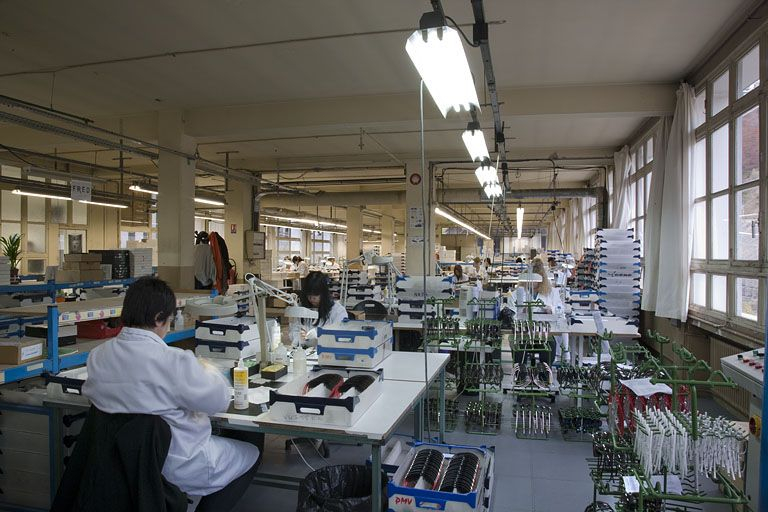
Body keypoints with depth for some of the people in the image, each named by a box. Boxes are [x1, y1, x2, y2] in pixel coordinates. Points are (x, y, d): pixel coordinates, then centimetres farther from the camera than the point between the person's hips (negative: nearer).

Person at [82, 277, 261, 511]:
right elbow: (220, 400, -18)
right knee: (253, 443, 15)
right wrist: (208, 372, 2)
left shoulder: (96, 356, -8)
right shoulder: (175, 362, -29)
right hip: (178, 469, -7)